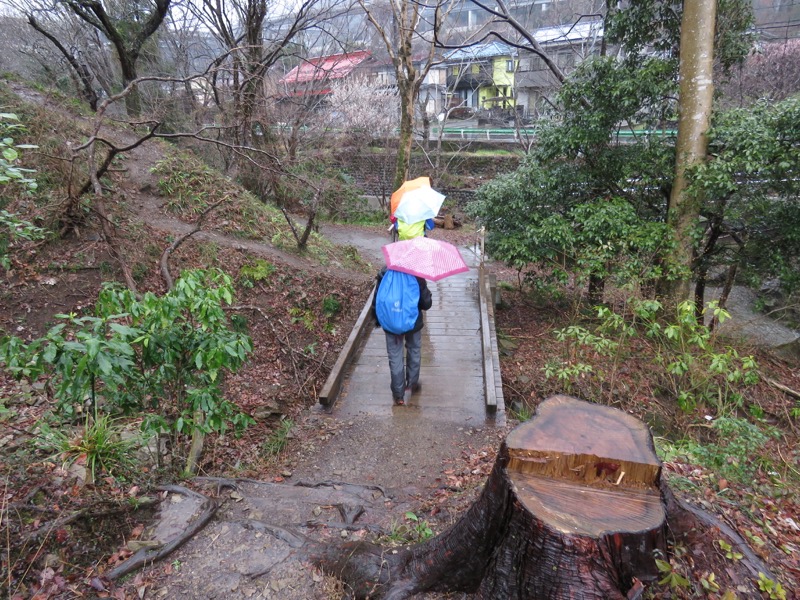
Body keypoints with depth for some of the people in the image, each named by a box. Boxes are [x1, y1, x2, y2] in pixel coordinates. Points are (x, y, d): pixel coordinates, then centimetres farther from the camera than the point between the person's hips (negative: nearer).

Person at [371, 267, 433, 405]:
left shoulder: (384, 274, -14)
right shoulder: (417, 275, -16)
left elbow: (377, 301, -9)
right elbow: (426, 303, -12)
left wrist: (377, 319, 7)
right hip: (414, 323, 0)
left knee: (395, 358, 10)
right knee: (414, 353, 24)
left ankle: (398, 394, 16)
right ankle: (413, 384, 38)